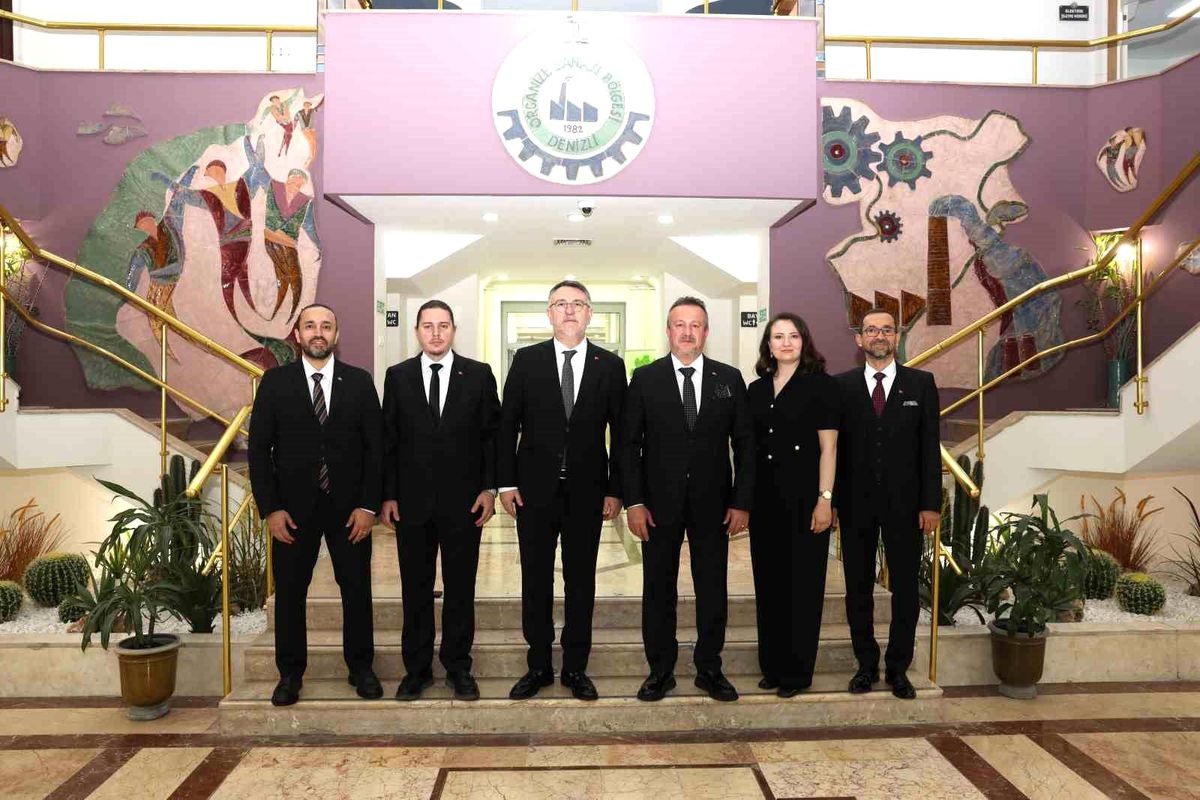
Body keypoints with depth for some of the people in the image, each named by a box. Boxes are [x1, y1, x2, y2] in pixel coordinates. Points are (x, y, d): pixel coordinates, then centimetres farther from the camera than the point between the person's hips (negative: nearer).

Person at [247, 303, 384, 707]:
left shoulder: (359, 381, 1)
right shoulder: (275, 382, 1)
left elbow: (375, 446, 0)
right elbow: (259, 448, 0)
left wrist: (368, 505, -6)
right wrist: (270, 508, -7)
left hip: (350, 508, 0)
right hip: (292, 508, 0)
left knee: (357, 590, 9)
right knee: (289, 593, 9)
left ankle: (360, 667, 25)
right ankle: (290, 673, 25)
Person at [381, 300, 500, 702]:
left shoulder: (479, 375, 1)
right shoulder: (397, 376, 4)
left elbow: (492, 435, 2)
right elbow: (388, 440, 4)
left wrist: (489, 489, -5)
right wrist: (387, 495, 0)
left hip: (463, 501, -1)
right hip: (412, 500, 1)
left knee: (460, 587, 9)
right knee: (415, 589, 10)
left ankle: (458, 668, 23)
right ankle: (417, 668, 24)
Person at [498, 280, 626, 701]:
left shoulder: (610, 366, 2)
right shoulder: (526, 360, 1)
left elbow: (619, 433, 3)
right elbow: (508, 424, 2)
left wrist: (615, 489, 0)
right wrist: (506, 482, -3)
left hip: (587, 492, 0)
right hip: (535, 490, 0)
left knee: (581, 581, 9)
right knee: (536, 580, 9)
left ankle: (576, 667, 22)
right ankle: (538, 666, 23)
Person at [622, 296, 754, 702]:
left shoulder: (729, 378, 4)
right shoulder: (645, 378, 0)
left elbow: (744, 443, 4)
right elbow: (629, 444, -1)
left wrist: (742, 502, -2)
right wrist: (634, 502, -8)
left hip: (712, 503, 1)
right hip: (659, 502, -1)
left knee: (713, 589, 9)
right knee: (658, 589, 8)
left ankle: (709, 668, 24)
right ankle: (660, 669, 21)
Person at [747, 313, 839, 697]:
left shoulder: (820, 385, -2)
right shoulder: (756, 389, 12)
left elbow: (828, 447, -6)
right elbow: (750, 446, 13)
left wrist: (825, 499, -12)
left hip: (804, 499, -5)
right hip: (764, 499, 5)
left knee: (802, 583, 2)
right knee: (769, 583, 10)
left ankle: (797, 671, 14)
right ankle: (772, 665, 22)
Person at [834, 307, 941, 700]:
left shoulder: (921, 383, 3)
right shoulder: (841, 385, 3)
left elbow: (930, 447, 1)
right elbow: (833, 445, 2)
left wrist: (931, 503, -5)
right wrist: (830, 499, -3)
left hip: (904, 502, 0)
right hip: (856, 503, 0)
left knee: (905, 588, 6)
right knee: (858, 588, 9)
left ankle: (898, 668, 20)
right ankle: (867, 664, 23)